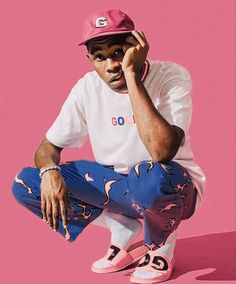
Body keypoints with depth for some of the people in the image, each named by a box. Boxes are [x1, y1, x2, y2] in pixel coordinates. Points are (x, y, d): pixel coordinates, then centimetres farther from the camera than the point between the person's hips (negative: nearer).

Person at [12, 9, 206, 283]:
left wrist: (132, 75, -36)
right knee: (25, 183, -12)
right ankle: (123, 231, 3)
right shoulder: (87, 88, -8)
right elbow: (49, 146, 1)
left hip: (175, 188, -5)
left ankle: (161, 244, -6)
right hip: (114, 184, 5)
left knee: (152, 177, -42)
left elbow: (161, 151, -39)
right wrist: (50, 171, -25)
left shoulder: (171, 77, -22)